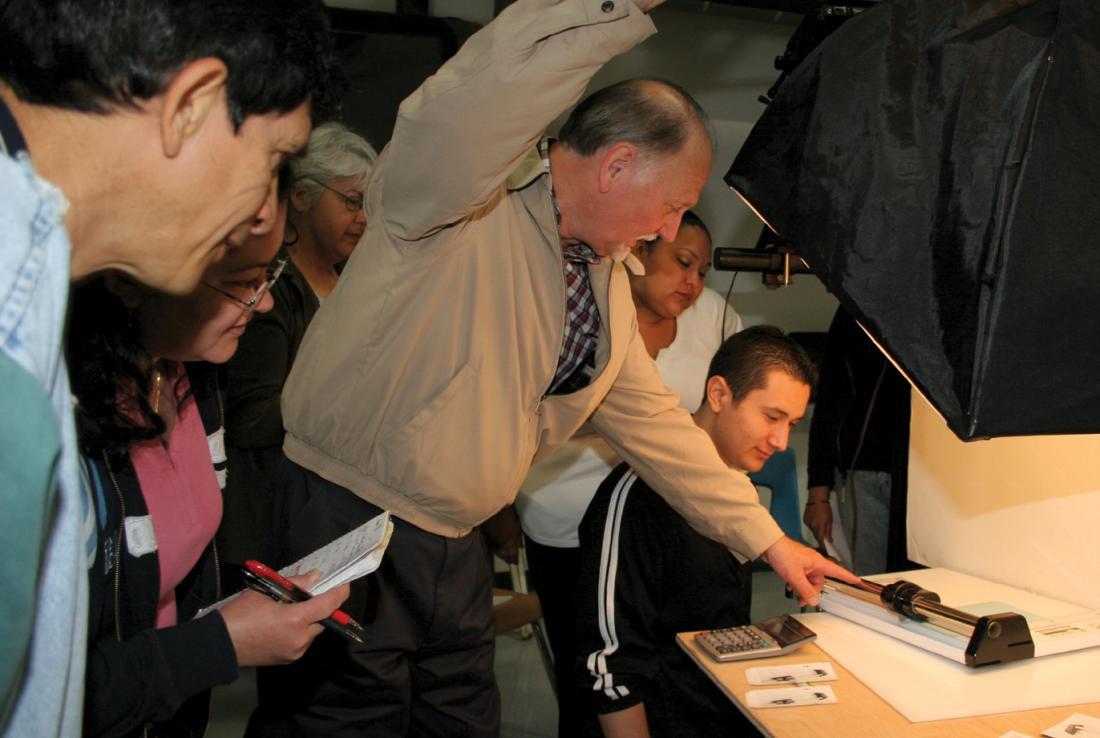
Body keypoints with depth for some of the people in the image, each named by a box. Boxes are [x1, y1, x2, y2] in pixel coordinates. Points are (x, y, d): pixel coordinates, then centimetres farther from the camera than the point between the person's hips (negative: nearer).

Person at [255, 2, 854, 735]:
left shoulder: (607, 280, 9)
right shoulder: (469, 202, -16)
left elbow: (653, 420, 17)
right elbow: (457, 112, -40)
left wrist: (767, 539, 19)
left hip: (455, 544, 8)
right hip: (345, 525, -8)